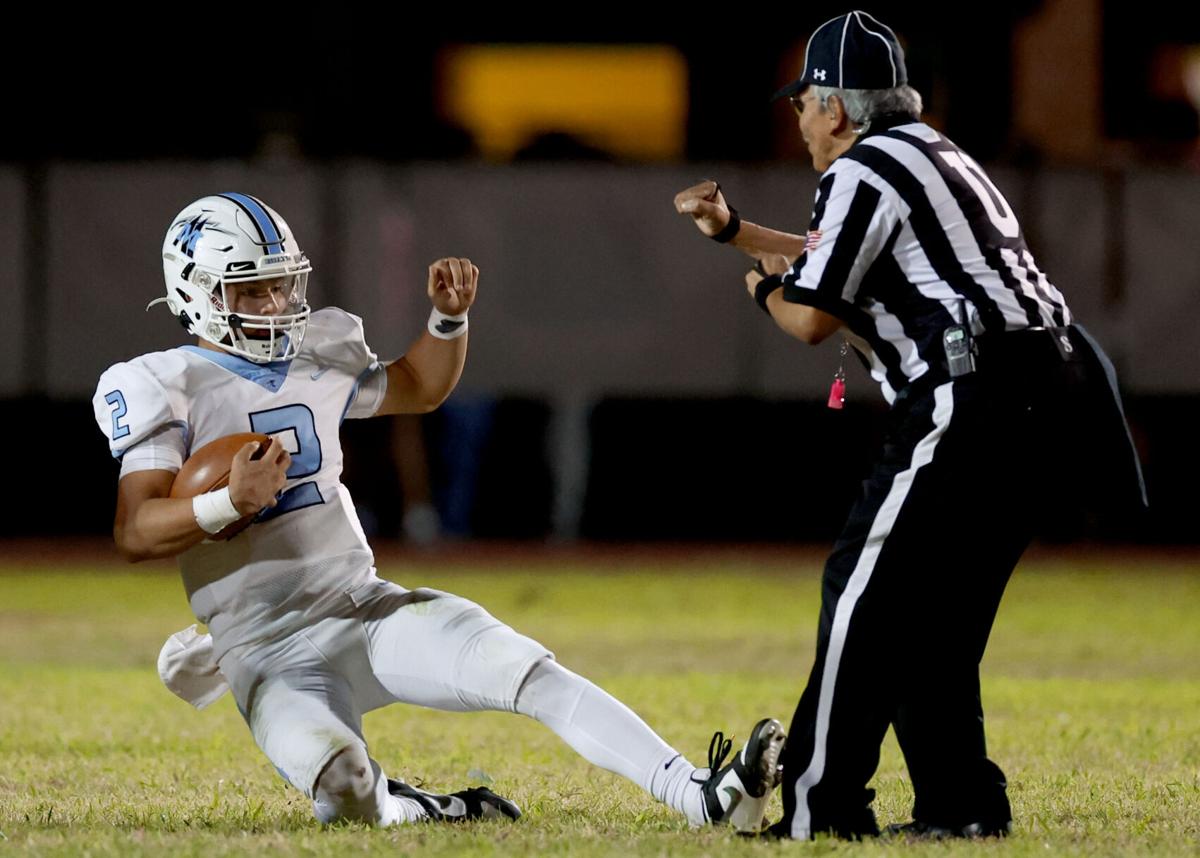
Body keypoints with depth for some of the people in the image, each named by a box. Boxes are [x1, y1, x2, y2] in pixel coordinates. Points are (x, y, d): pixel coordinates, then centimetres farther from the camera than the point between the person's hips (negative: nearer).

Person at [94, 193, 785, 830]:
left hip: (370, 610, 5)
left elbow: (421, 389, 31)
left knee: (530, 672, -18)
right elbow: (134, 533, -13)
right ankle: (416, 812, 0)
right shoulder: (164, 389, -6)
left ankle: (703, 799, -24)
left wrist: (451, 316, 12)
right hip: (274, 654, -5)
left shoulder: (320, 354, 12)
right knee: (343, 789, -34)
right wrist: (230, 504, -30)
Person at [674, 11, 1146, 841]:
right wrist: (733, 229, 41)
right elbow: (836, 256, 41)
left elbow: (811, 318, -5)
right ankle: (961, 804, 17)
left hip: (984, 397, -9)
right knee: (932, 602, 17)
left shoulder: (862, 172, -4)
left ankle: (821, 811, -7)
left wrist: (765, 286, 16)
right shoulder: (940, 156, 26)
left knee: (867, 589, -6)